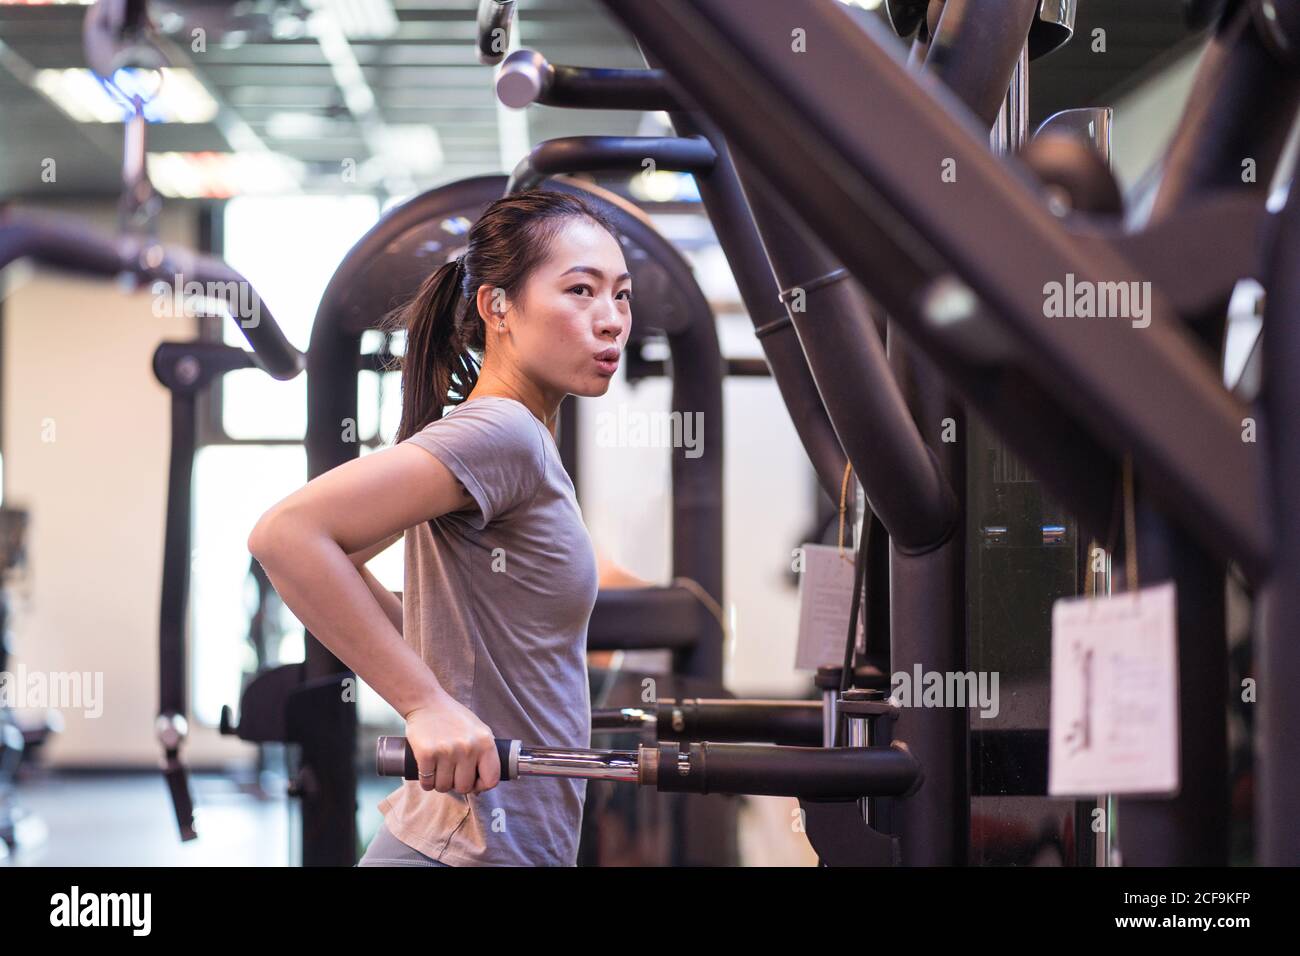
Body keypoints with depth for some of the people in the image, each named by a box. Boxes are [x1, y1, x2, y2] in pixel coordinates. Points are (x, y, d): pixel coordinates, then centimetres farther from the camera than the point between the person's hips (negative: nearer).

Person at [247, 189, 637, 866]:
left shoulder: (519, 441, 11)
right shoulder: (501, 434, -16)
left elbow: (331, 553, 19)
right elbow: (287, 534, -27)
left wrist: (431, 657, 11)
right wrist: (428, 703, -24)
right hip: (474, 851, -9)